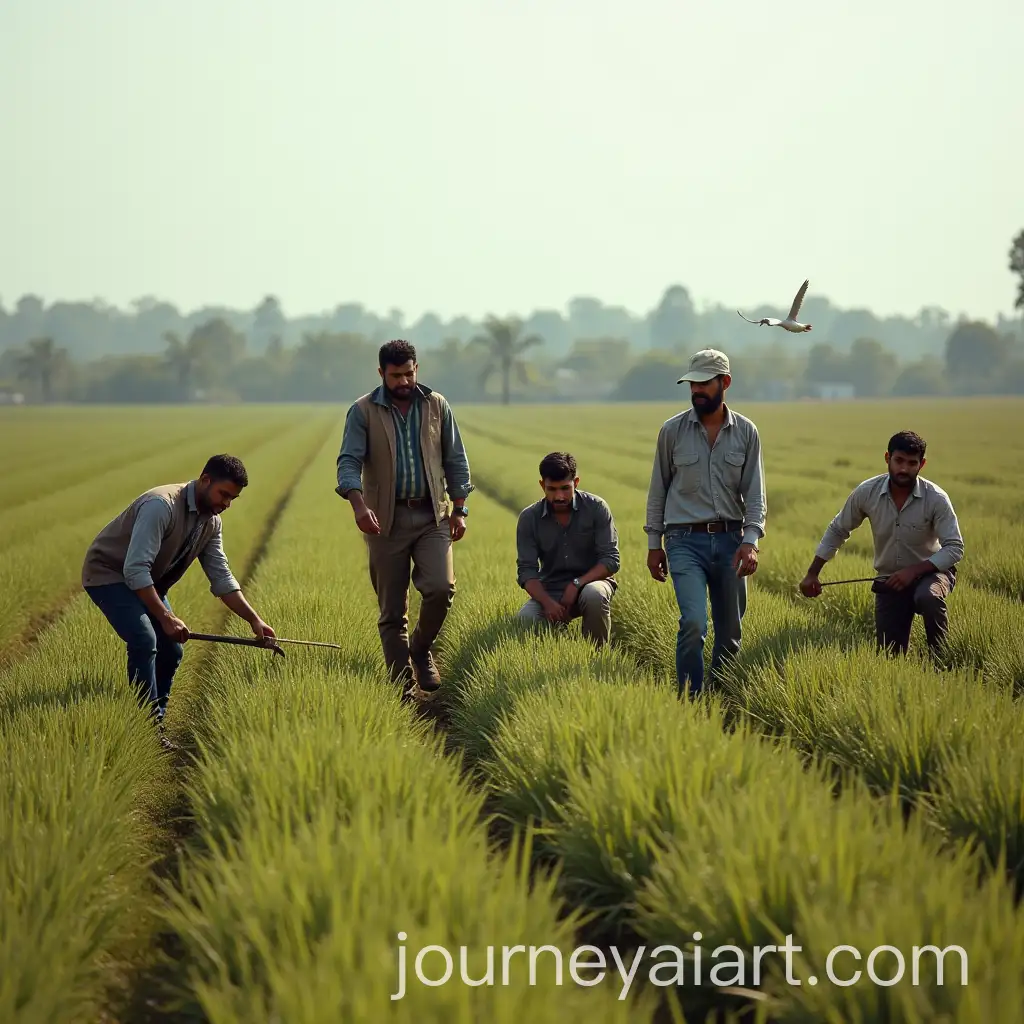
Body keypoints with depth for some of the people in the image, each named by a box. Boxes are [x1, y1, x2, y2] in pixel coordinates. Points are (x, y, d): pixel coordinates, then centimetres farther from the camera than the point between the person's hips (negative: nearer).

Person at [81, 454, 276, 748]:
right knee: (144, 639, -26)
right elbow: (135, 569, -35)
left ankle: (155, 721, 15)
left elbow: (221, 577, 3)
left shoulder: (211, 521, -3)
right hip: (108, 573, -9)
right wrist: (166, 618, -35)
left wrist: (254, 620, -7)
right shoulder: (162, 505, -31)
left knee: (171, 649, 2)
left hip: (146, 582, 9)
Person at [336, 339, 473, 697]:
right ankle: (402, 687, 10)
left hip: (432, 516, 1)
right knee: (392, 610, 2)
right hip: (386, 520, -1)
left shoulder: (437, 406, 7)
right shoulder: (363, 412, -1)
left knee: (441, 587, -18)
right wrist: (358, 504, -28)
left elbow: (455, 460, 12)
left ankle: (421, 648, 10)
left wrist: (459, 509, 6)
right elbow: (349, 461, -10)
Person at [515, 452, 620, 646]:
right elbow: (526, 570, -7)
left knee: (594, 594, -38)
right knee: (525, 618, -28)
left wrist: (577, 584, -24)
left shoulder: (597, 508, -9)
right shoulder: (529, 518, -4)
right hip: (550, 590, 1)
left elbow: (611, 560, -11)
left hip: (591, 580, -1)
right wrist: (547, 602, -25)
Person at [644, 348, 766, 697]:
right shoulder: (673, 430, 1)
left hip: (730, 539, 2)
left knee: (730, 632, 7)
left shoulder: (746, 432, 4)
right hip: (686, 541, -2)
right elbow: (658, 490, 8)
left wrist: (750, 540, -12)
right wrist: (654, 544, 7)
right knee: (693, 623, -19)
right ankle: (689, 700, -13)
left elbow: (755, 493, 2)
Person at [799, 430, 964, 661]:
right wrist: (812, 574, 2)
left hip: (930, 571, -3)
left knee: (928, 597, -38)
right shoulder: (866, 492, -14)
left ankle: (941, 658, -16)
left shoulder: (936, 499, -21)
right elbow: (837, 531, 2)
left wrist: (914, 571, -30)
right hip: (890, 580, 3)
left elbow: (955, 548, -19)